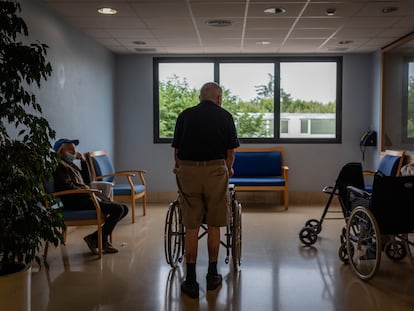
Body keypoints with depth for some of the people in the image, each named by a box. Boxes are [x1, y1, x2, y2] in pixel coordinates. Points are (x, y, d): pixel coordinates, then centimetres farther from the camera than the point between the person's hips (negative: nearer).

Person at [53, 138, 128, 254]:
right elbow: (68, 187, -17)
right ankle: (100, 240, -8)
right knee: (117, 209, -22)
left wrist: (84, 161, 16)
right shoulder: (59, 165, -4)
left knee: (124, 209, 1)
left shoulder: (70, 164, 24)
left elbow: (87, 181, 24)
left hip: (86, 196, 10)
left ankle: (96, 237, -1)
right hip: (77, 201, -10)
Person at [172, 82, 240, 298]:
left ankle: (191, 281, 8)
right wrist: (227, 172, 26)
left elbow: (176, 151, 11)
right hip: (215, 171, -1)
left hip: (188, 172, 1)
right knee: (213, 225, 11)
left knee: (191, 228, 5)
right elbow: (230, 152, 7)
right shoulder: (225, 116, 6)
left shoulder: (185, 115, 9)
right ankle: (212, 276, 21)